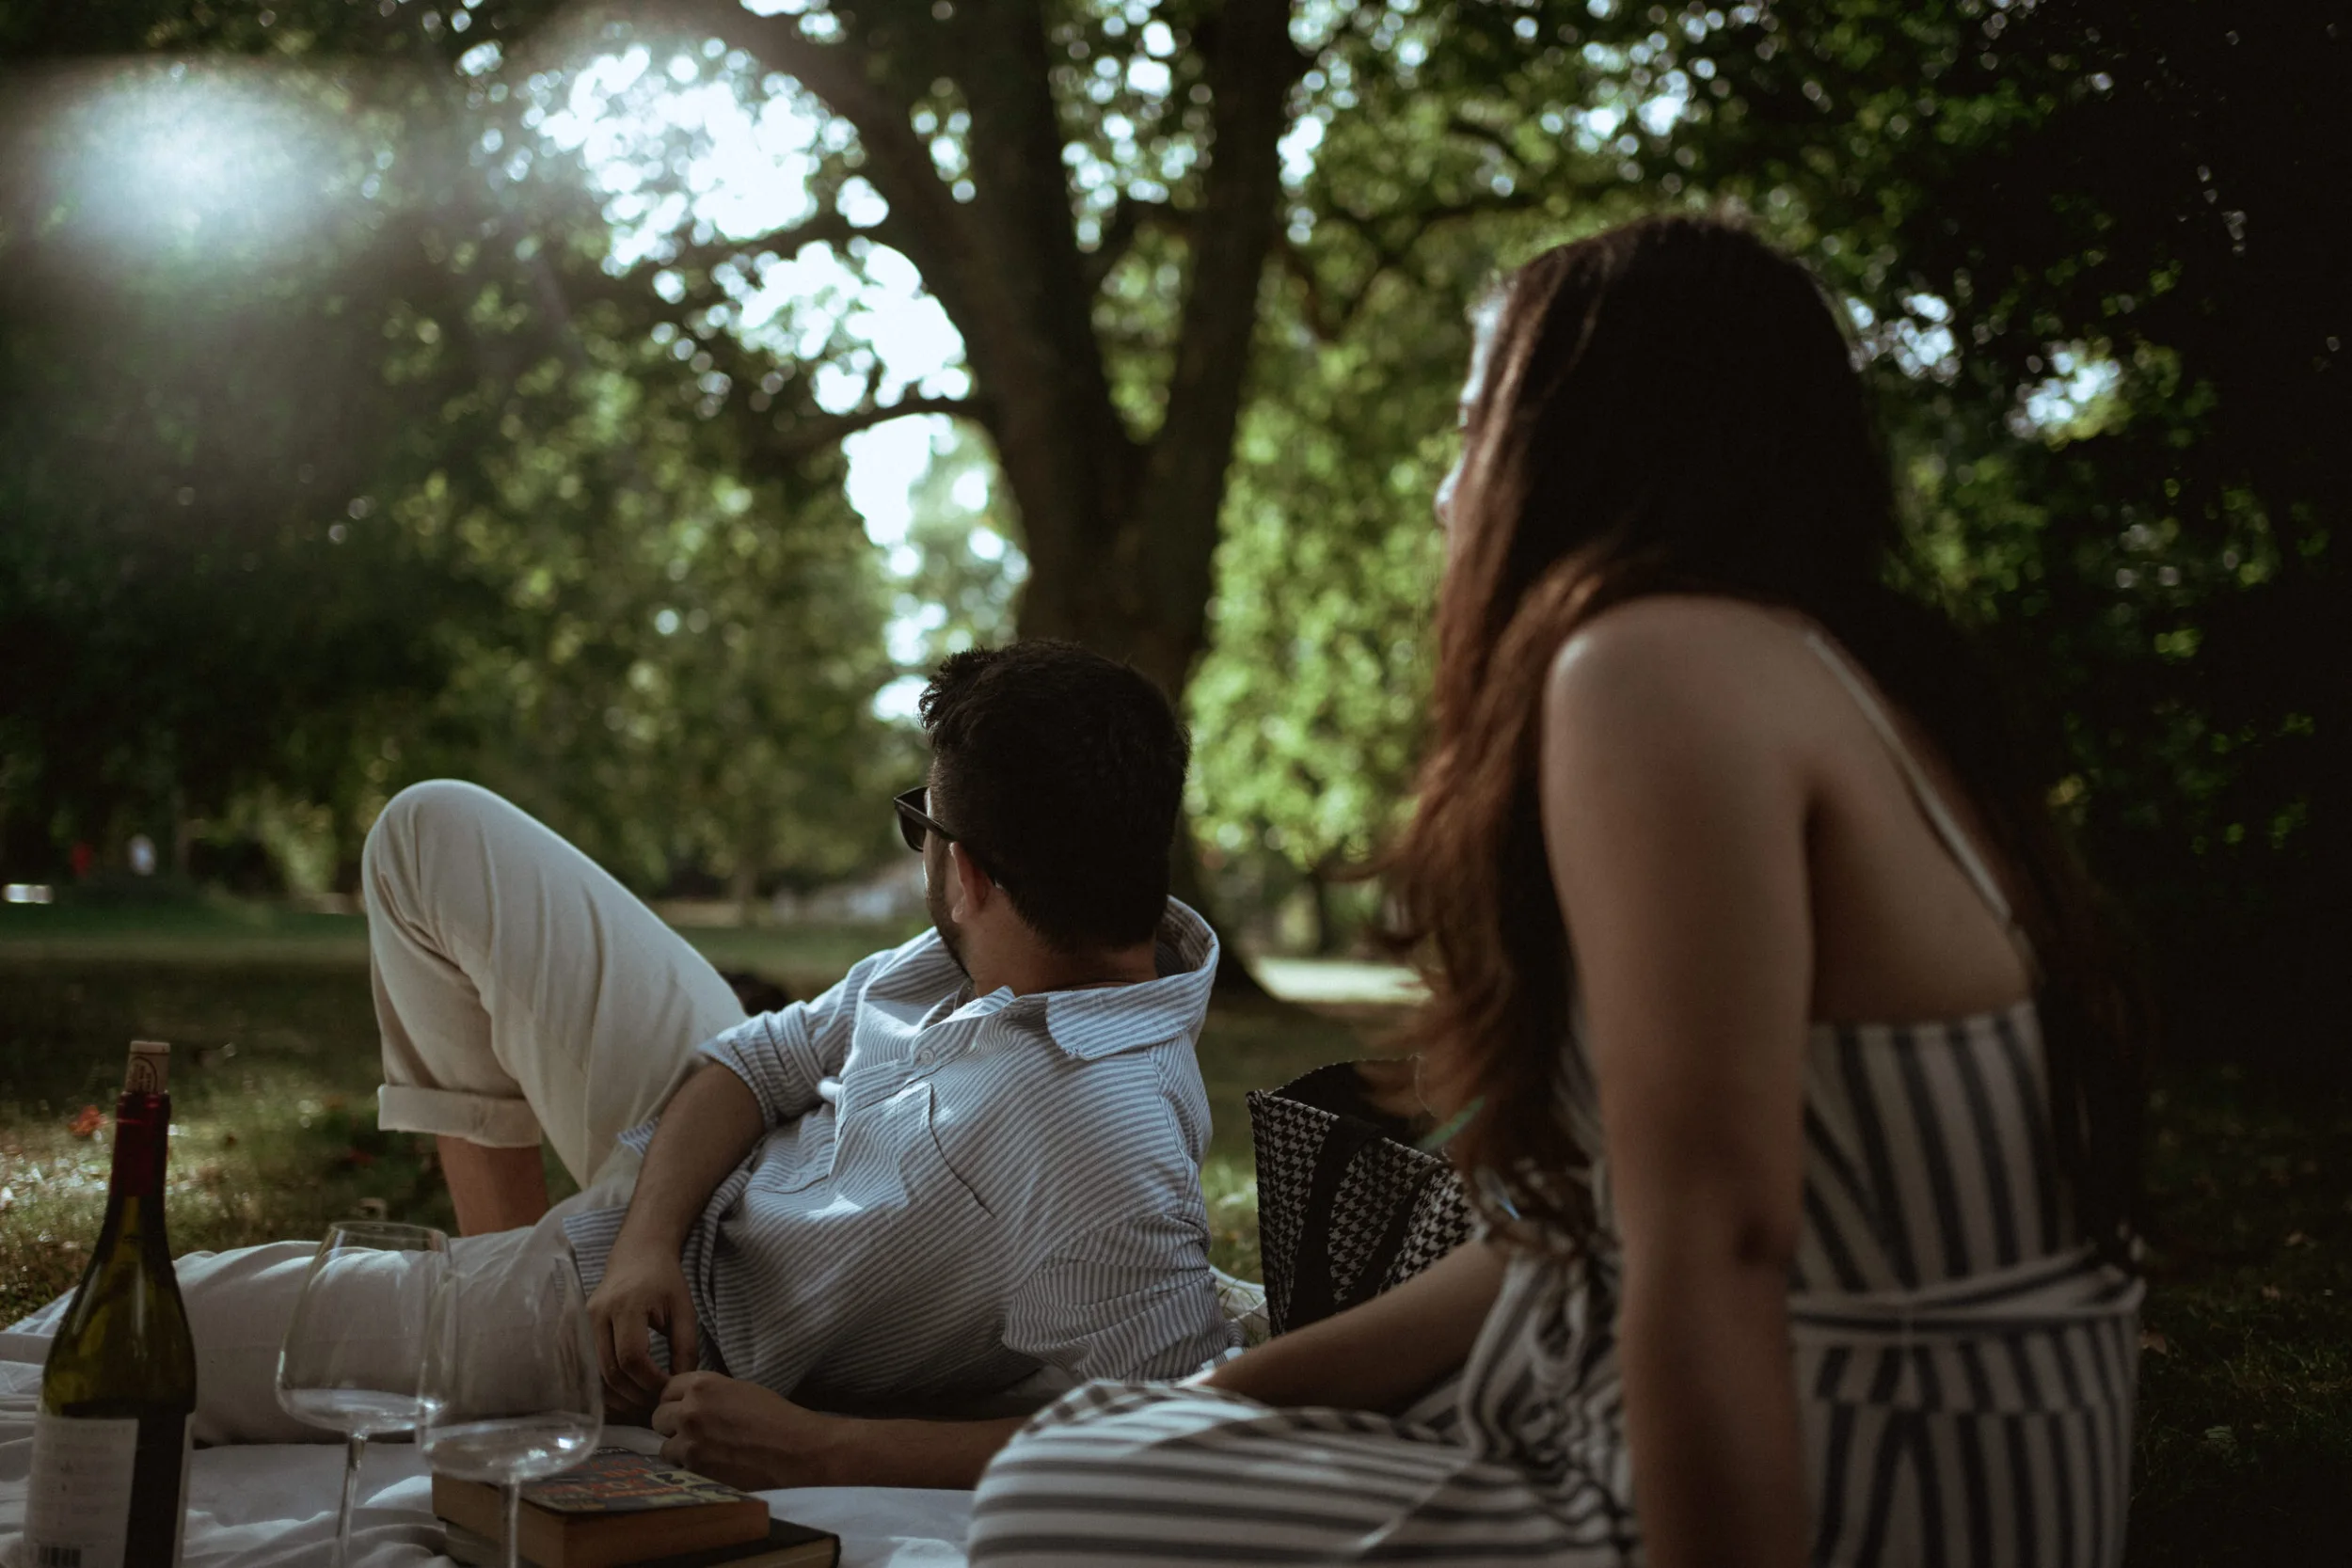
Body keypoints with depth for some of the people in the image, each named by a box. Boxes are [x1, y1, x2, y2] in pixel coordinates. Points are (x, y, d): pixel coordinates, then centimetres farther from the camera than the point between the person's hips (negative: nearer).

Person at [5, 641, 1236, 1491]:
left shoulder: (1099, 1133, -39)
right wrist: (647, 1235, -22)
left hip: (695, 1359, -8)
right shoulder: (1023, 949, -13)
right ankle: (502, 1230, 25)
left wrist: (816, 1452, -38)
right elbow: (770, 1055, -4)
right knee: (435, 830, 14)